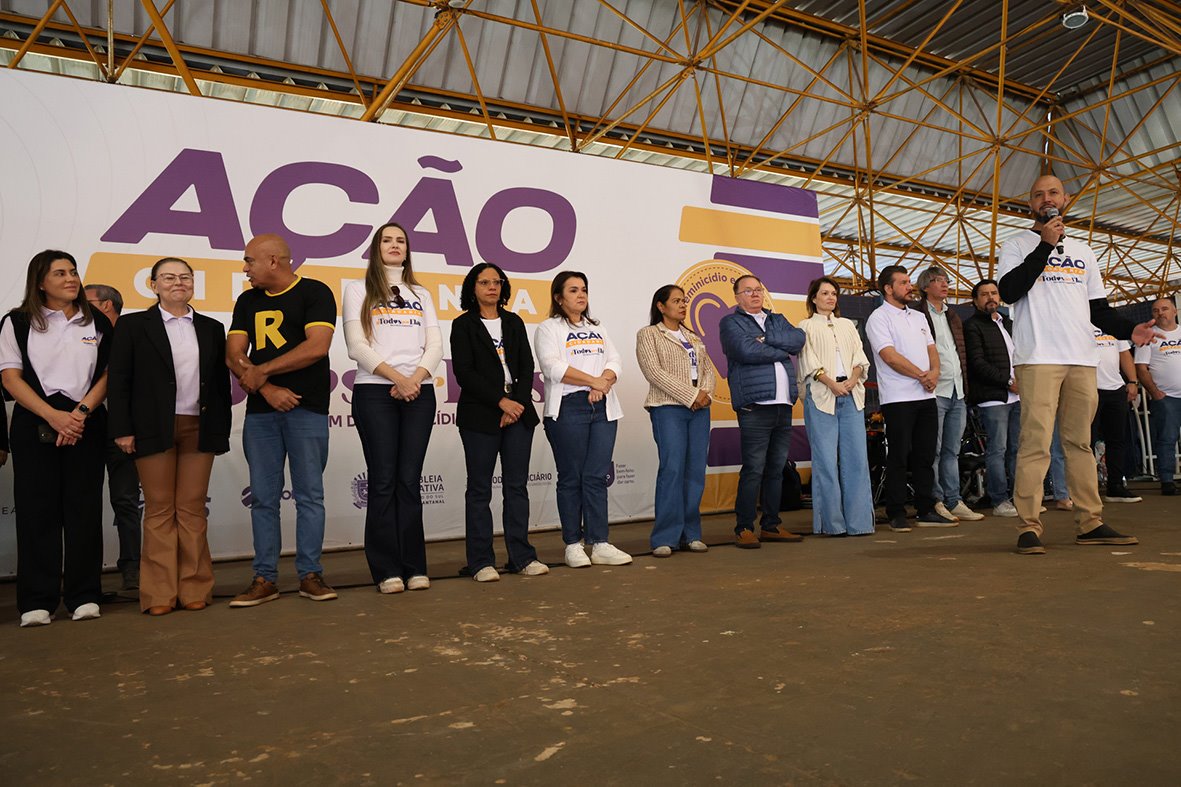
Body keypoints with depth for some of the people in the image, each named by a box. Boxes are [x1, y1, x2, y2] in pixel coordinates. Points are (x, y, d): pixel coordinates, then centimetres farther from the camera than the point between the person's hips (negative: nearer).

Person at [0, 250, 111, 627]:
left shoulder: (98, 322, 11)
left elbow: (108, 373, 7)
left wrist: (82, 412, -9)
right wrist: (53, 416, -12)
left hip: (86, 423, 1)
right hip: (34, 423, -1)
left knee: (84, 508, 1)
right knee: (37, 510, -1)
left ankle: (84, 595, 7)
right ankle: (37, 601, 6)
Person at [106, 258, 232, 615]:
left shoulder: (211, 329, 12)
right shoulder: (133, 325, 5)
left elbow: (221, 384, 12)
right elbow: (118, 381, 1)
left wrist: (221, 431, 8)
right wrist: (122, 429, -6)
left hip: (198, 429, 2)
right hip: (154, 430, -2)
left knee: (193, 509, 3)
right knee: (160, 510, 1)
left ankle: (194, 588, 8)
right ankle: (160, 593, 6)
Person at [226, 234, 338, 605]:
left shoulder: (315, 292, 0)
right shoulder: (247, 302, 16)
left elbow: (316, 347, -13)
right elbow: (234, 354, 7)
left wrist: (261, 371, -8)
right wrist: (267, 388, -10)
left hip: (306, 408, -5)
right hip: (260, 411, 5)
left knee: (309, 495, 0)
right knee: (263, 497, 5)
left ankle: (310, 574, 8)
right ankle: (264, 578, 12)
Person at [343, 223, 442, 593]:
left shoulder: (421, 294, 20)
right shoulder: (359, 291, 10)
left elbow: (435, 346, 9)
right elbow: (357, 346, -3)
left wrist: (416, 378, -9)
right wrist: (397, 378, -13)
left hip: (419, 393, 3)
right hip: (374, 392, -3)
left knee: (410, 480, 2)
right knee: (383, 480, -4)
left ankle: (414, 567, 5)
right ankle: (387, 570, 1)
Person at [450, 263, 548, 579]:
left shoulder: (514, 322, 15)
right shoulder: (463, 325, 2)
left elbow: (527, 367, 8)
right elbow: (464, 373, -8)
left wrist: (518, 404, -6)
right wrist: (501, 400, -14)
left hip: (519, 412, 4)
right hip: (480, 416, -4)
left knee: (517, 485, 5)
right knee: (479, 489, 1)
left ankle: (522, 556, 11)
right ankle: (481, 561, 7)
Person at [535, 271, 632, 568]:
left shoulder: (597, 329, 22)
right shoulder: (548, 329, 4)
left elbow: (615, 362, 10)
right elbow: (554, 367, -11)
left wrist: (603, 383, -10)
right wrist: (593, 381, -14)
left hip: (603, 408, 5)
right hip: (568, 409, -5)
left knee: (597, 477, 2)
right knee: (571, 478, 0)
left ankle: (599, 544, 4)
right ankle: (573, 545, 8)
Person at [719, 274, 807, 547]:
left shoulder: (777, 320, 23)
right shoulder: (731, 323, 5)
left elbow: (799, 339, 4)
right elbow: (747, 351, -13)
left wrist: (766, 339, -7)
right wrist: (782, 351, -1)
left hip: (784, 404, 6)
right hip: (755, 405, -6)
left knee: (777, 468, 9)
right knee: (753, 469, -8)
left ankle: (771, 525, 17)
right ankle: (744, 529, 0)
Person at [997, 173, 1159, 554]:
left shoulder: (1082, 251, 22)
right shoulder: (1017, 245, 8)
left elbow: (1098, 307, 22)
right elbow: (1009, 292, -9)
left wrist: (1128, 329, 4)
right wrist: (1045, 244, -8)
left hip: (1082, 359, 5)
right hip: (1038, 358, -5)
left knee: (1080, 442, 8)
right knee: (1035, 443, -11)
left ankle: (1090, 523, 12)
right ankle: (1028, 528, -10)